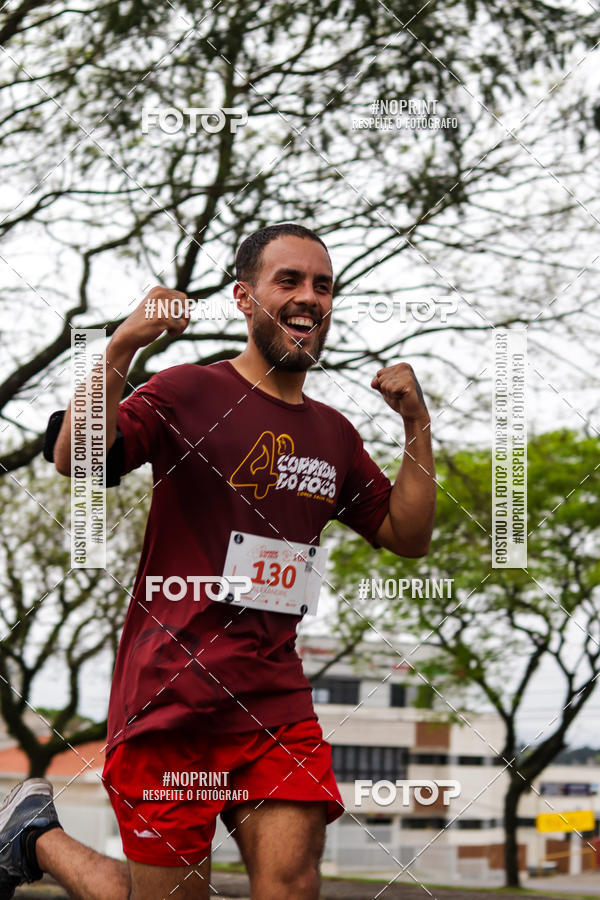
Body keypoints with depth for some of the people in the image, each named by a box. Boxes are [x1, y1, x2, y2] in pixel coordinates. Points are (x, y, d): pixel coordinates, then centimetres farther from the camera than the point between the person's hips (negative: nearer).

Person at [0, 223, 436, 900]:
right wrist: (122, 345, -27)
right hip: (170, 697, -5)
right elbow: (75, 461, -16)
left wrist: (416, 424, 7)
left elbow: (408, 536, 18)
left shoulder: (334, 434, 15)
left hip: (277, 704, 5)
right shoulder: (189, 393, -4)